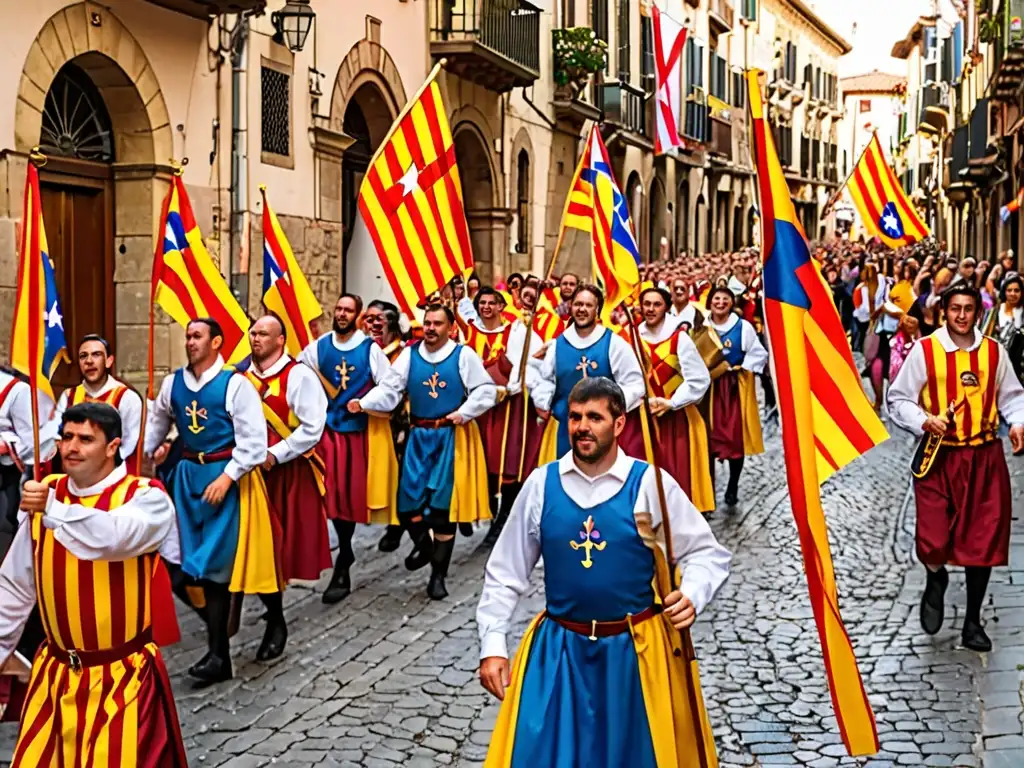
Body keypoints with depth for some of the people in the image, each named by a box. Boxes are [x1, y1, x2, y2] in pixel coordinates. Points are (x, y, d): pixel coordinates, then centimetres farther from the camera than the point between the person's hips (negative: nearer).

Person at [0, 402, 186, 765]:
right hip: (54, 673, 5)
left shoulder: (147, 498, -11)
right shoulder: (43, 495, 4)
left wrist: (53, 509, -25)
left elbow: (112, 537, -35)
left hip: (123, 677, -5)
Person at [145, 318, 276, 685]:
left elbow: (253, 440, -12)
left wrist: (227, 477, -18)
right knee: (186, 561, 5)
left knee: (214, 564, -5)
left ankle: (219, 655, 4)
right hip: (188, 474, 6)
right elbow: (156, 423, 21)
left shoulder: (235, 384, -9)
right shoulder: (173, 383, 7)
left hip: (226, 475, -6)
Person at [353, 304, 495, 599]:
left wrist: (464, 412, -12)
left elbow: (486, 390, -1)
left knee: (444, 502, -1)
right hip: (419, 436, 2)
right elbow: (389, 388, -3)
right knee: (409, 498, -3)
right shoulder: (409, 354, 5)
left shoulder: (464, 355, -2)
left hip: (452, 436, -2)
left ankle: (438, 574, 9)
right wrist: (363, 403, -19)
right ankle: (423, 545, 30)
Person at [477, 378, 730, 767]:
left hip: (637, 649, -1)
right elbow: (505, 573, 4)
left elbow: (708, 553, -1)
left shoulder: (650, 484, -7)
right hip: (558, 649, 1)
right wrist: (492, 645, -1)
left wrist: (692, 595, -20)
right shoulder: (541, 484, -1)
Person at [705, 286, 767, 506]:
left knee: (736, 436, -1)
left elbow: (759, 354, -2)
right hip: (710, 387, 2)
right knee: (710, 436, 1)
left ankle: (733, 486, 11)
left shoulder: (743, 327, -4)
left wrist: (741, 369, -10)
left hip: (736, 387, -2)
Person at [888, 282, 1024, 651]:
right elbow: (898, 399, -2)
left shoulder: (993, 351, 2)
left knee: (983, 539, 7)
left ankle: (973, 621, 25)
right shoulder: (924, 350, -7)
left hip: (985, 458, 3)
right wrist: (924, 420, -19)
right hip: (939, 457, -3)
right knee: (933, 543, -9)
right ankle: (936, 580, 31)